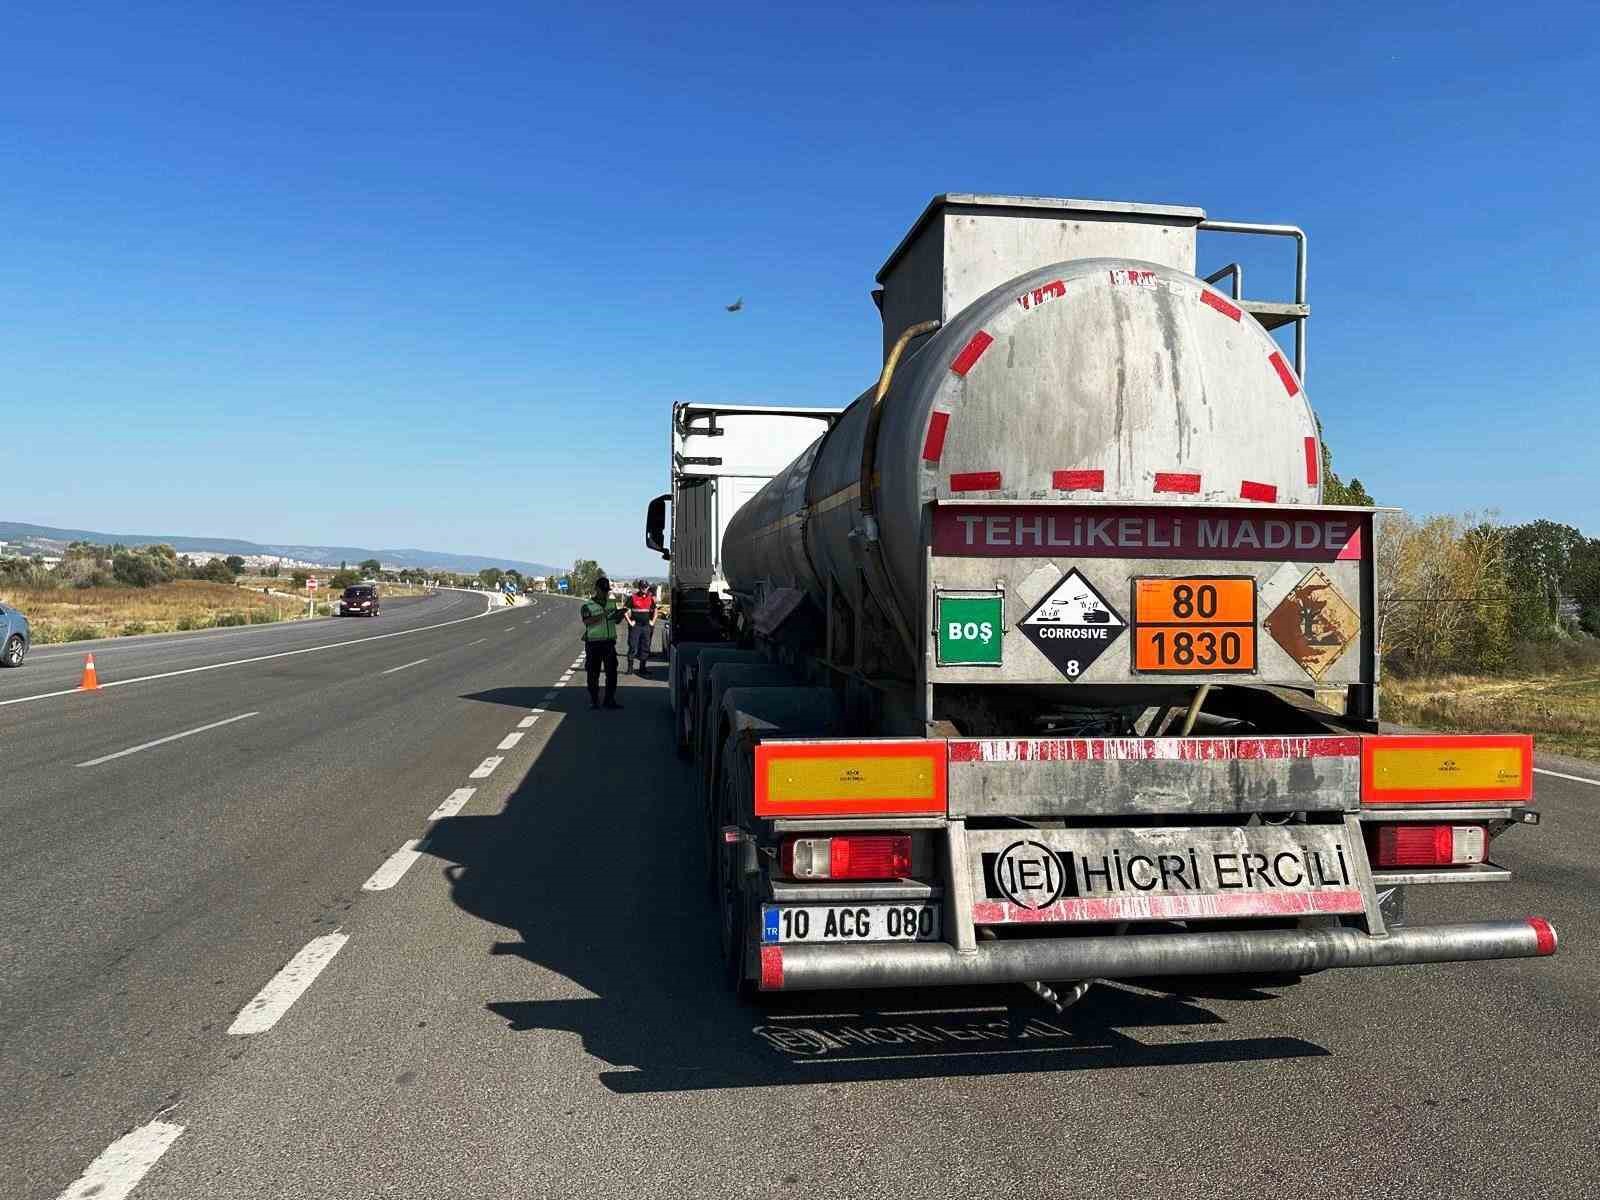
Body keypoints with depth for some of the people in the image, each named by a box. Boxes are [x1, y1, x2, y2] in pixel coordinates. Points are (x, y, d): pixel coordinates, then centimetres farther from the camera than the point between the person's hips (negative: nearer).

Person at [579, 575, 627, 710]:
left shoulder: (612, 603, 12)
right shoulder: (587, 605, -3)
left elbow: (617, 621, 16)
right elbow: (587, 621, -18)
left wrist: (620, 615, -7)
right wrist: (603, 615, -30)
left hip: (609, 642, 4)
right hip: (593, 643, -4)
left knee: (612, 672, 1)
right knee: (593, 673, 2)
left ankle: (610, 700, 9)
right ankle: (593, 700, 12)